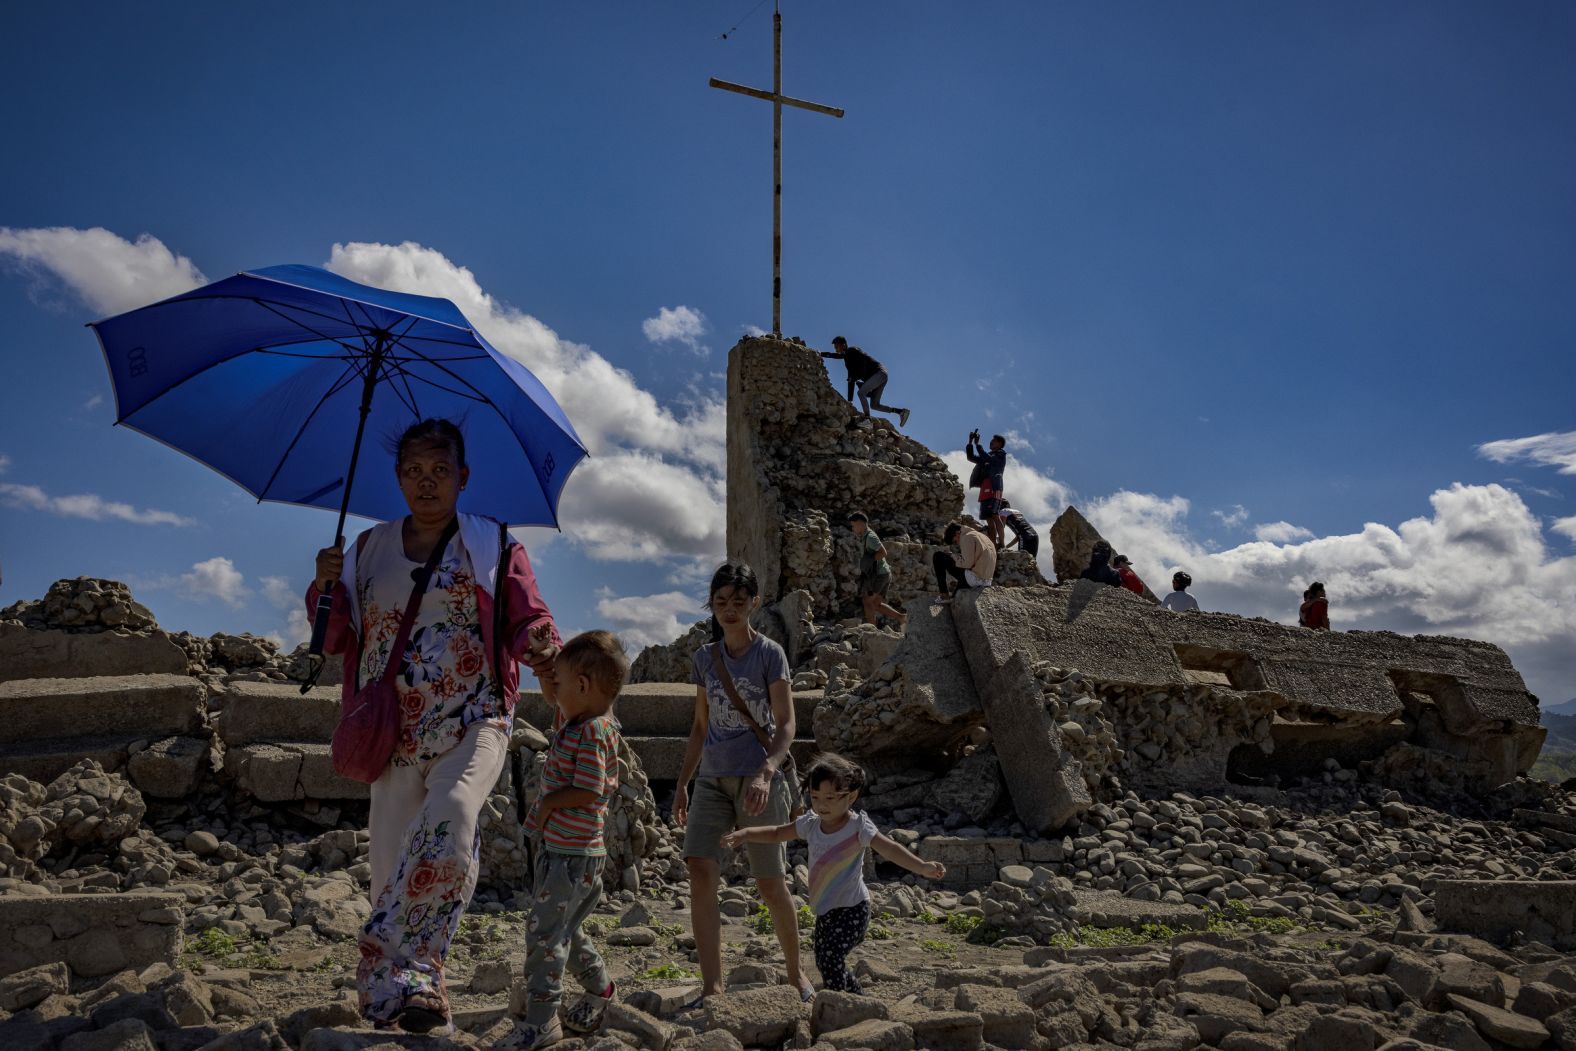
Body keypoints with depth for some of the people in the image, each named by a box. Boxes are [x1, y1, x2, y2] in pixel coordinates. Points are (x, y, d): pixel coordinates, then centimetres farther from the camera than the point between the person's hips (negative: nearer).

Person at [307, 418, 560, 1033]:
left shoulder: (493, 545, 8)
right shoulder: (368, 550, 15)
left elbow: (528, 622, 2)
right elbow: (338, 641, 17)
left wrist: (545, 650, -21)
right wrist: (326, 588, -3)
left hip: (472, 723, -3)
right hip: (394, 734, 3)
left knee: (451, 820, -30)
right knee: (392, 862, 1)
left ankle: (403, 977, -24)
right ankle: (392, 992, 19)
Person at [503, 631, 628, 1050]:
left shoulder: (592, 734, -23)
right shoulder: (571, 718, 6)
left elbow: (587, 792, -26)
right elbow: (550, 694, 23)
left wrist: (547, 803, -13)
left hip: (572, 854, -10)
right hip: (555, 845, 10)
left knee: (545, 932, -4)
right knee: (562, 929, 21)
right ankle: (598, 988, 37)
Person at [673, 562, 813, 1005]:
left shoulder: (769, 653, -5)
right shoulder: (705, 657, 9)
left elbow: (785, 724, -10)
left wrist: (766, 773, -26)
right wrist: (682, 783, 14)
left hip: (757, 782, -4)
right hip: (712, 781, 4)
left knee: (770, 885, 2)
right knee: (701, 873, -12)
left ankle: (795, 973, 25)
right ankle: (712, 986, -5)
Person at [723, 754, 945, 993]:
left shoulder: (858, 827, -17)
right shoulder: (811, 824, 0)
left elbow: (891, 849, -26)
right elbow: (777, 833, 11)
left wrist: (923, 867, -40)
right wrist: (744, 834, 0)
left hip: (852, 909, -7)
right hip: (825, 911, 7)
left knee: (830, 958, -20)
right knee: (824, 962, 16)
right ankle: (857, 997, 39)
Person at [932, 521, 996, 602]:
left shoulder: (967, 537, -8)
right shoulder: (981, 536, 19)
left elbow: (967, 563, -17)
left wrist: (954, 558, -1)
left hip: (975, 579, -9)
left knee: (938, 557, -1)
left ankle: (944, 595, 0)